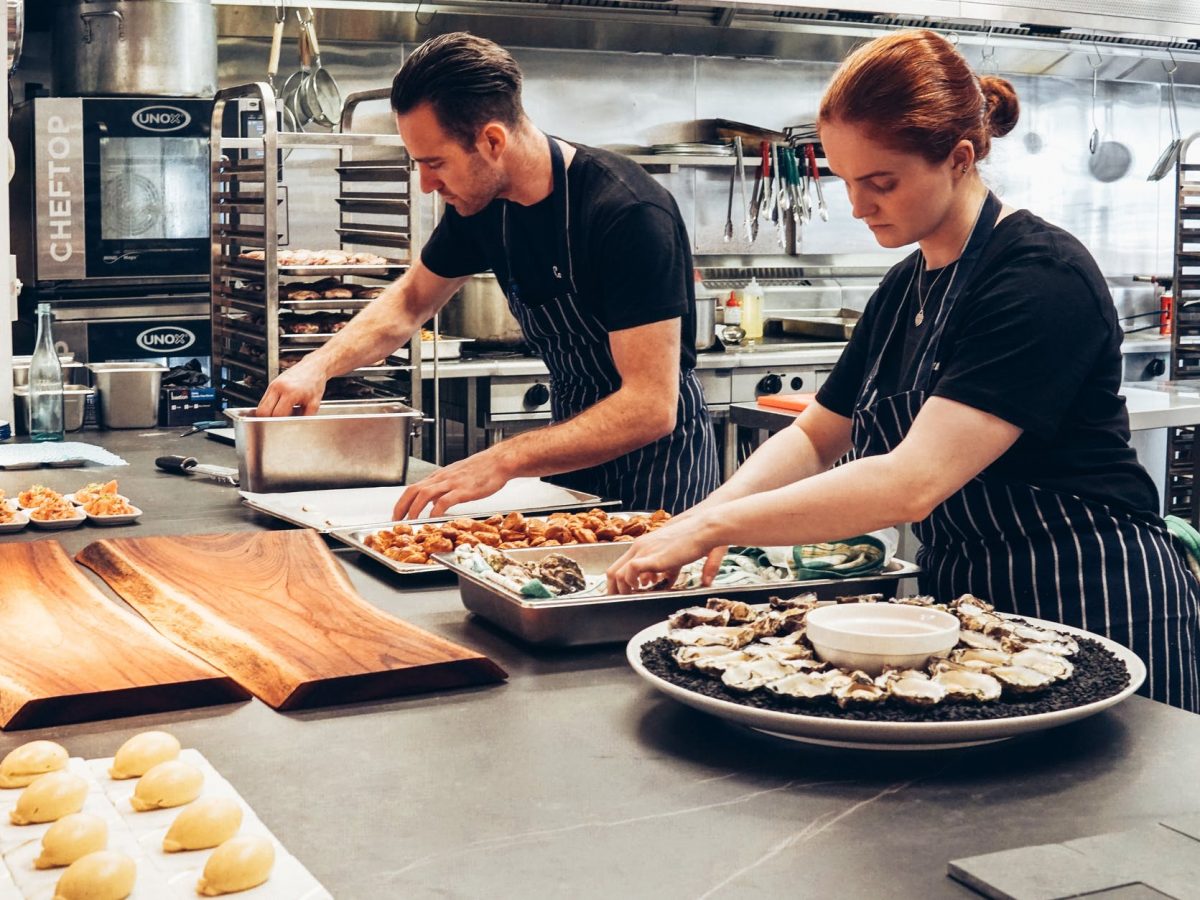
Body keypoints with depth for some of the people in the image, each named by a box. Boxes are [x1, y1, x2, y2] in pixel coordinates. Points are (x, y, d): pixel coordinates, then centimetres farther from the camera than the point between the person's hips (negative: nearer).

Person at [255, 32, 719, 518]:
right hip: (576, 449, 6)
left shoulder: (630, 213, -28)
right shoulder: (480, 204, -6)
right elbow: (411, 299, 13)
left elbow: (651, 407, -32)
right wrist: (320, 364, -4)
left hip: (657, 456, -6)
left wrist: (503, 460, -39)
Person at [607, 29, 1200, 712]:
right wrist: (710, 511, -9)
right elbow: (815, 437, 12)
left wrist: (714, 526, -27)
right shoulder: (904, 288, 7)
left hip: (1098, 611, -8)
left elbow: (914, 483, -29)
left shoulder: (1043, 278, -21)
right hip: (962, 600, 8)